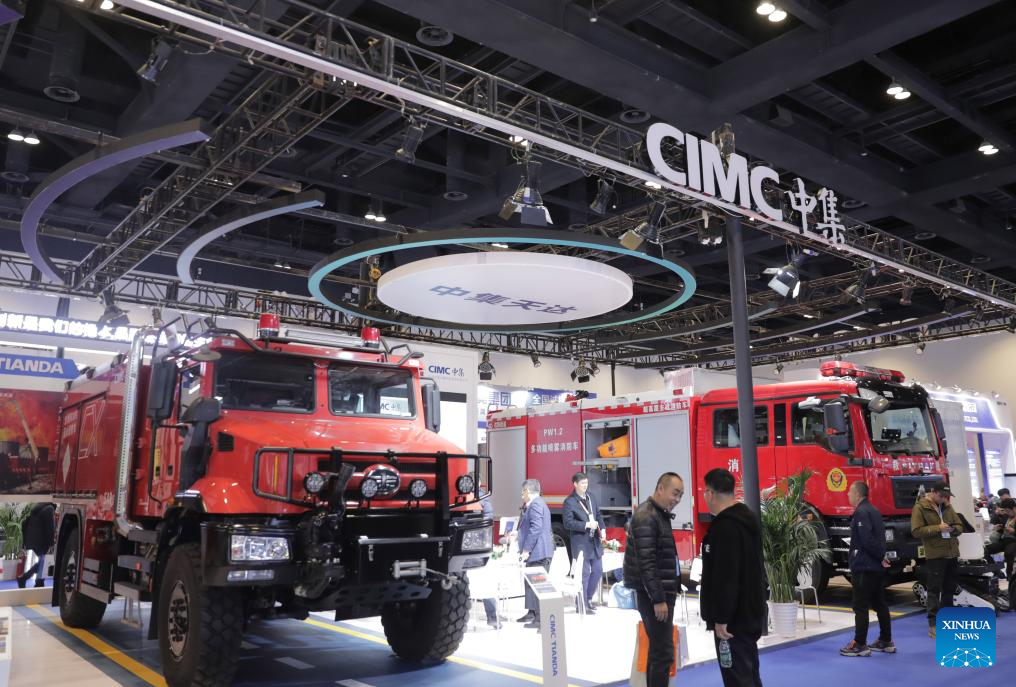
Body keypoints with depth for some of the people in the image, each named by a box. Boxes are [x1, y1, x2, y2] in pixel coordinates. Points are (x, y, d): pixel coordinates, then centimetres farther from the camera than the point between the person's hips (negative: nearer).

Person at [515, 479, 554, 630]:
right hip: (535, 552, 11)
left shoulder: (536, 504, -14)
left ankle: (541, 619, -8)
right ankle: (532, 613, 27)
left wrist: (526, 549, -21)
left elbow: (536, 527, -23)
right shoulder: (534, 504, 20)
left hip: (538, 552, -11)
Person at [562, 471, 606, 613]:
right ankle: (583, 605, 13)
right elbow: (568, 523, -17)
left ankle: (588, 598, 31)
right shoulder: (569, 502, -12)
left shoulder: (590, 497, 8)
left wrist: (602, 529, -2)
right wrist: (586, 525, -20)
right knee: (584, 574, 0)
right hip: (581, 544, -7)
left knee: (597, 571, 14)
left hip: (595, 541, 7)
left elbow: (598, 514, 15)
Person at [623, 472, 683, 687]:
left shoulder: (660, 515, 14)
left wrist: (667, 594, 15)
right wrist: (658, 599, -21)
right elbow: (646, 562, -21)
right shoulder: (646, 517, -16)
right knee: (663, 652, -8)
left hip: (661, 592, 10)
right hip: (654, 595, -10)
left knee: (657, 650, 15)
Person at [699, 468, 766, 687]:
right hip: (750, 610, 10)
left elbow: (726, 579, -25)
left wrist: (721, 618, -20)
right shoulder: (748, 518, 10)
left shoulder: (725, 527, -21)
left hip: (734, 616, -10)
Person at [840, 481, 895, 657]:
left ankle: (860, 645, -3)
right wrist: (881, 557, 11)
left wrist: (880, 556, -14)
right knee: (880, 604, 15)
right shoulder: (873, 510, 16)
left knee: (860, 606, -5)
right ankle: (886, 642, 22)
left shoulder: (861, 512, -16)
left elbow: (867, 540, -24)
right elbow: (878, 537, 17)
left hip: (864, 567, -10)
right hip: (876, 567, 10)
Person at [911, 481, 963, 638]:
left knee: (949, 588, 14)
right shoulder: (920, 507, -8)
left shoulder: (947, 507, 13)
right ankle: (933, 624, -4)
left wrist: (953, 529, -7)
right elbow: (916, 531, -14)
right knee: (934, 590, -6)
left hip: (952, 554, 7)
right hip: (935, 555, -7)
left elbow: (959, 526, 16)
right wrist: (937, 528, -21)